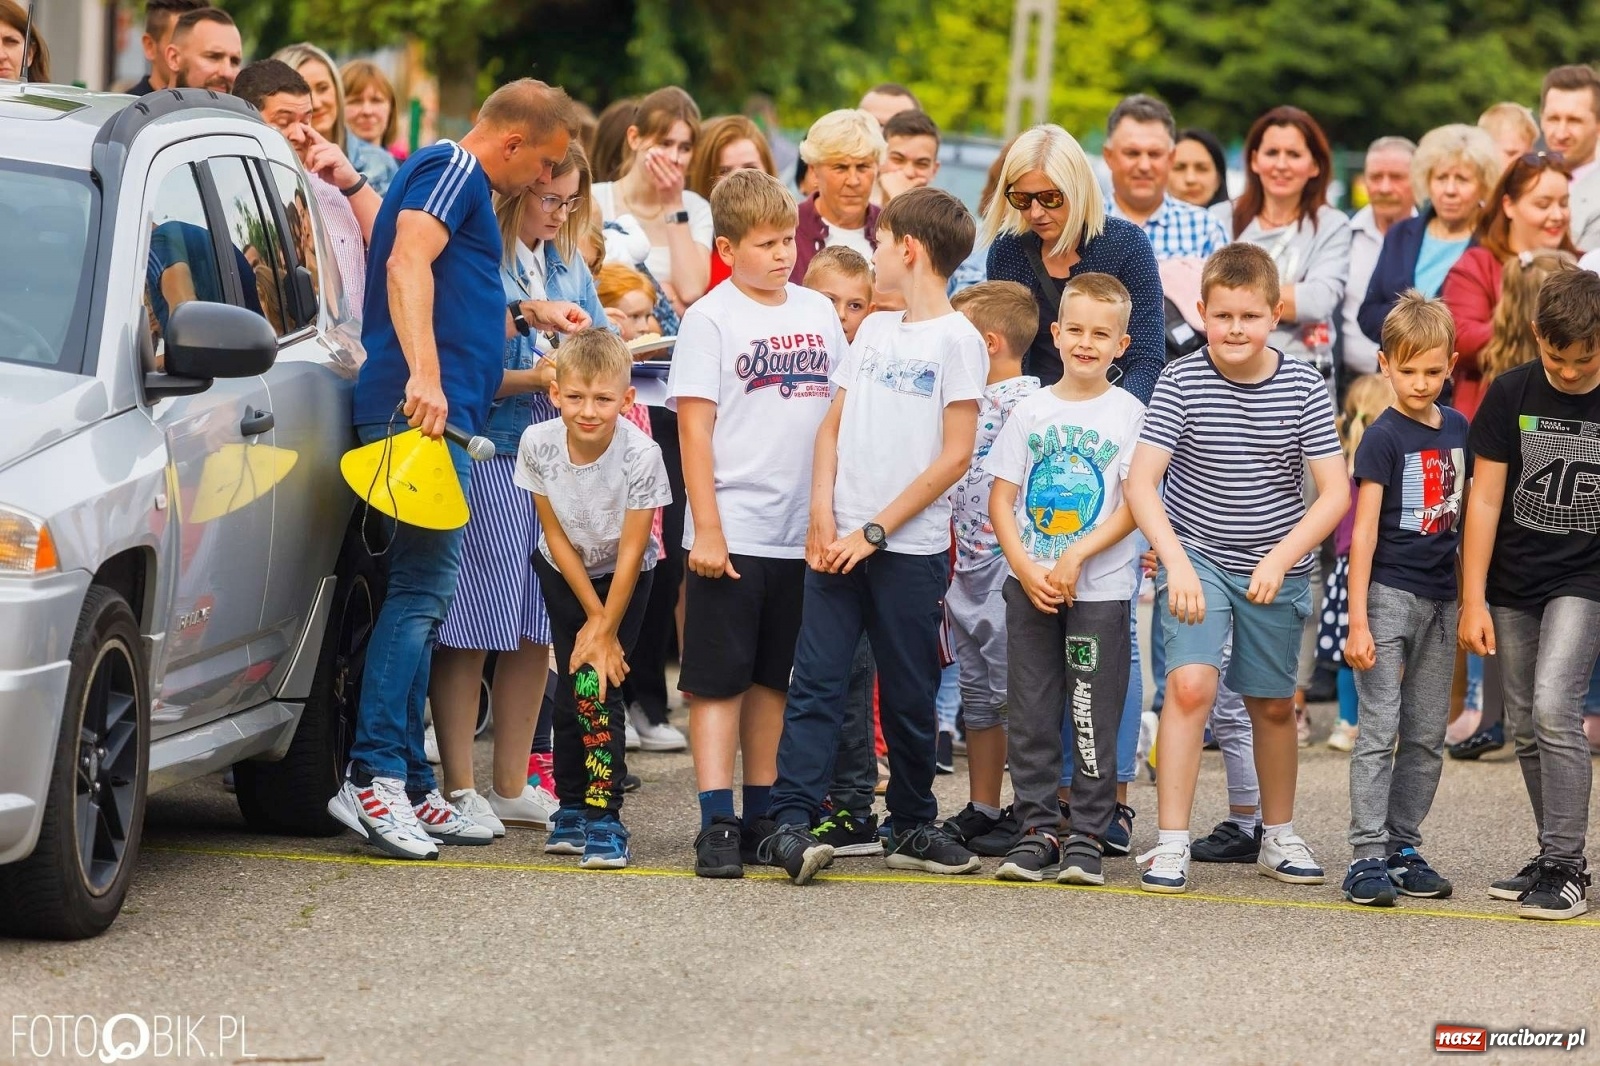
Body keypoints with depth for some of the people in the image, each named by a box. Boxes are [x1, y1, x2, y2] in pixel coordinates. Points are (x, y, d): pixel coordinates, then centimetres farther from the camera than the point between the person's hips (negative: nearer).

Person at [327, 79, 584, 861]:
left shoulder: (459, 181, 27)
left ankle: (407, 786, 11)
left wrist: (529, 316, 35)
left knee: (423, 590, 10)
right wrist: (424, 374, -31)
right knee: (424, 583, -15)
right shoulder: (452, 169, -4)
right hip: (422, 407, -11)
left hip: (440, 412, 11)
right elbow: (408, 263, -20)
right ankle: (373, 775, -20)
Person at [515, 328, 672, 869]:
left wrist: (606, 629, -18)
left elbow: (631, 552, -23)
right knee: (570, 692, 2)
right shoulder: (538, 444, -24)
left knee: (598, 687, -14)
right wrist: (592, 618, -12)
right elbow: (556, 534, -14)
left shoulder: (641, 455, -32)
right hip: (562, 574, 3)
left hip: (623, 579, -3)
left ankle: (604, 818, -10)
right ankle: (572, 808, 18)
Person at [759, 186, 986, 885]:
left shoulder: (956, 339, -6)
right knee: (815, 683, -5)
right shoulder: (873, 330, 14)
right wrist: (823, 516, -2)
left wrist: (875, 531, -11)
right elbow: (833, 427, 14)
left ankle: (913, 828, 18)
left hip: (911, 547, -4)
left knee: (909, 696, 6)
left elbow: (955, 455, -10)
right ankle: (791, 824, -10)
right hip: (839, 540, 4)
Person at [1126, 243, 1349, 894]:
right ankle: (1170, 845, -18)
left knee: (1273, 705, 14)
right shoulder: (1181, 382, -11)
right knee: (1190, 684, -20)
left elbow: (1335, 492, -8)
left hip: (1277, 565, 2)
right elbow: (1141, 482, -15)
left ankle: (1278, 837, 33)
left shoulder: (1303, 388, -8)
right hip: (1197, 555, -2)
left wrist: (1280, 558, -19)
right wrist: (1175, 561, -27)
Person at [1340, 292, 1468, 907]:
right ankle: (1367, 857, -9)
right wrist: (1357, 620, -16)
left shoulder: (1458, 429, 9)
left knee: (1427, 737, 9)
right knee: (1379, 731, -8)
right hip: (1389, 595, -6)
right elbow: (1363, 531, -11)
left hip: (1440, 599, 6)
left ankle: (1403, 846, 16)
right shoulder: (1383, 437, -9)